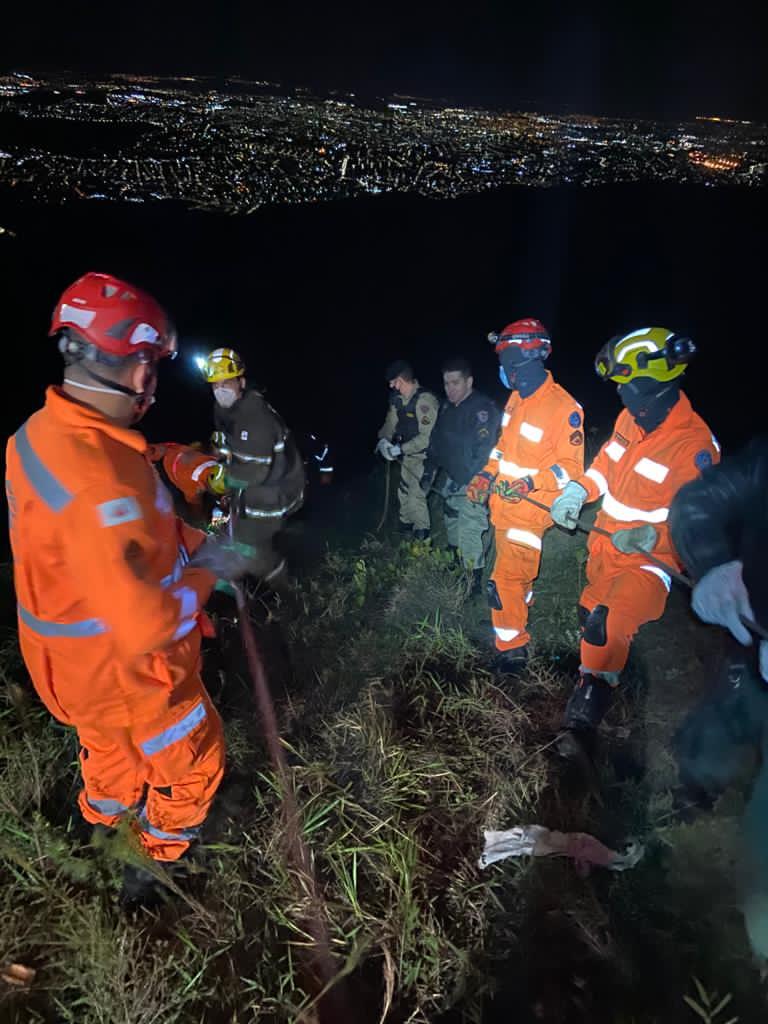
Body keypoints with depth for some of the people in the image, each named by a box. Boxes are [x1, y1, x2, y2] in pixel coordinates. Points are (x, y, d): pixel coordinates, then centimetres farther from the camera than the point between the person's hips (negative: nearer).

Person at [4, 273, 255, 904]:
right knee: (194, 765, 20)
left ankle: (104, 824, 64)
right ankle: (156, 864, 44)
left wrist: (192, 542, -2)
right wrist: (209, 574, -20)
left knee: (111, 748, 36)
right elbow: (147, 626, -37)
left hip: (74, 657, 9)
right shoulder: (96, 477, -39)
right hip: (126, 671, -8)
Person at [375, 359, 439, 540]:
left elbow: (427, 437, -27)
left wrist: (400, 449, -26)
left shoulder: (425, 400, -26)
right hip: (408, 455, 8)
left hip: (424, 457, -8)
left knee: (417, 495, -6)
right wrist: (383, 439, -7)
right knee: (404, 491, 19)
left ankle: (421, 535, 12)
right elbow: (391, 422, 10)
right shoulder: (398, 398, 0)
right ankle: (406, 526, 39)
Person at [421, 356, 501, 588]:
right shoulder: (446, 407, 8)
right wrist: (428, 474, 12)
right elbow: (436, 442, 17)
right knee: (452, 528, 20)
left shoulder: (484, 410, -18)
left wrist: (459, 482, -25)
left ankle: (474, 582, 5)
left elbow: (483, 454, -24)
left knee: (469, 535, -9)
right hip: (452, 482, 8)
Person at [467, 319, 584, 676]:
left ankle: (513, 648, 12)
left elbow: (570, 466, -17)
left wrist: (530, 484, -29)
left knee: (506, 580, -5)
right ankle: (518, 622, 45)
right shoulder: (516, 398, 5)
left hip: (529, 509, -7)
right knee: (519, 572, 24)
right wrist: (487, 475, 2)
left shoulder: (563, 408, -20)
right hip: (503, 504, 7)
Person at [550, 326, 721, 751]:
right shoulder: (630, 418, -3)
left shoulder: (694, 444, -23)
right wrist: (578, 490, -2)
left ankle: (585, 713, -7)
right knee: (591, 618, 25)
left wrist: (652, 536, -31)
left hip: (649, 560, -8)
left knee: (607, 628, -26)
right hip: (606, 549, 8)